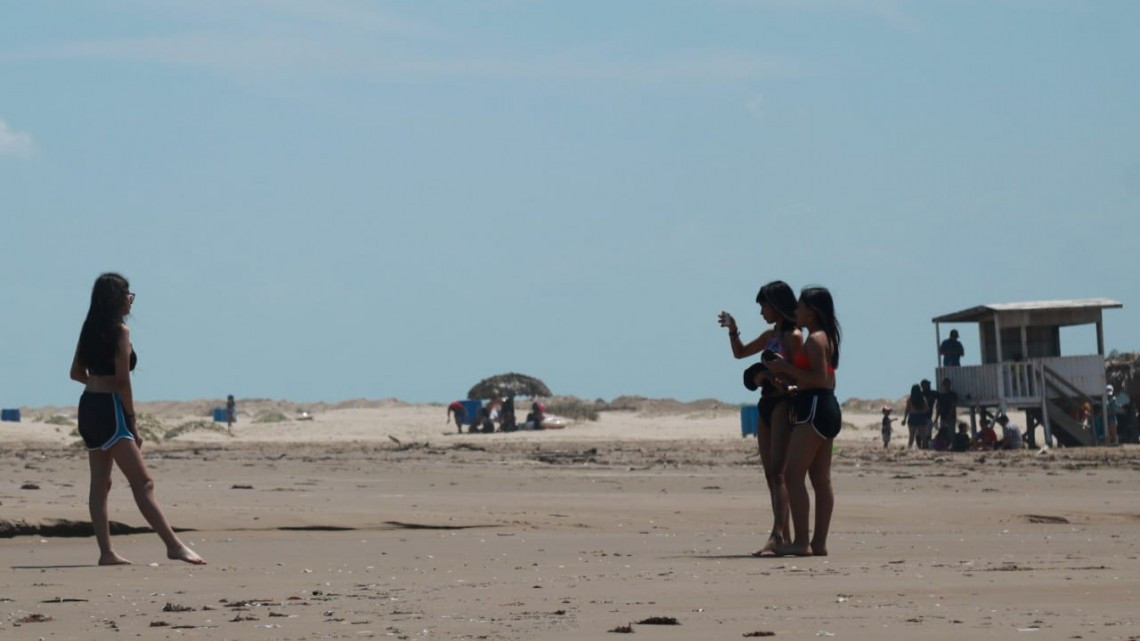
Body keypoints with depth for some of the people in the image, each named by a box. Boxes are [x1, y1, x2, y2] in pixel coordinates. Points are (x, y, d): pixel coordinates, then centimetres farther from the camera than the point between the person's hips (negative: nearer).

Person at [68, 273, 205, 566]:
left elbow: (77, 373, 19)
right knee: (143, 482, -14)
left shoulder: (90, 330, 13)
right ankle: (174, 545, -20)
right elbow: (123, 380, -13)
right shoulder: (120, 331, -10)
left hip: (88, 407, 9)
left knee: (100, 484, 9)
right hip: (110, 409, -9)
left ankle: (106, 551, 6)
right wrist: (133, 424, -10)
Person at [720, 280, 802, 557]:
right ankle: (785, 536, 9)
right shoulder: (770, 335, 17)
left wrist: (773, 375, -25)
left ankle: (777, 535, -25)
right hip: (766, 404, 9)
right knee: (770, 473, 7)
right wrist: (732, 330, 12)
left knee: (777, 471, -17)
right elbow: (740, 352, 27)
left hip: (783, 404, -9)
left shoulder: (793, 337, -8)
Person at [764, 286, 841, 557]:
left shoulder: (815, 340, -12)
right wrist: (784, 372, 16)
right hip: (827, 407, 11)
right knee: (821, 479, 9)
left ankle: (801, 542, -16)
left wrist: (785, 368, -15)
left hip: (815, 409, -11)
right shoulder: (826, 338, 18)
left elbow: (819, 378, -21)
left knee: (793, 474, -12)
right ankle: (819, 542, 10)